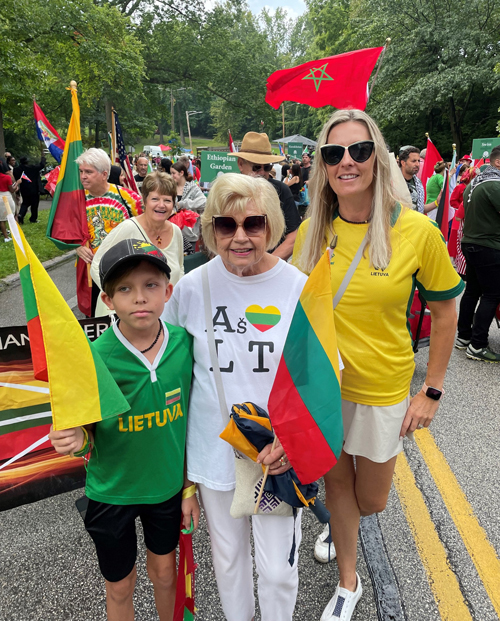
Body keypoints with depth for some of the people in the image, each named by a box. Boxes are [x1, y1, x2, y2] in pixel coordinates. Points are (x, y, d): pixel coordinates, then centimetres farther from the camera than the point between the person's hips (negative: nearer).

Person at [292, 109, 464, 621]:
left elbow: (445, 311, -4)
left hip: (382, 387, -1)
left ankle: (340, 517, 56)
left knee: (371, 500, 16)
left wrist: (432, 390, -4)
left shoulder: (416, 230, -15)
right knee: (336, 484, 19)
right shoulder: (311, 230, -7)